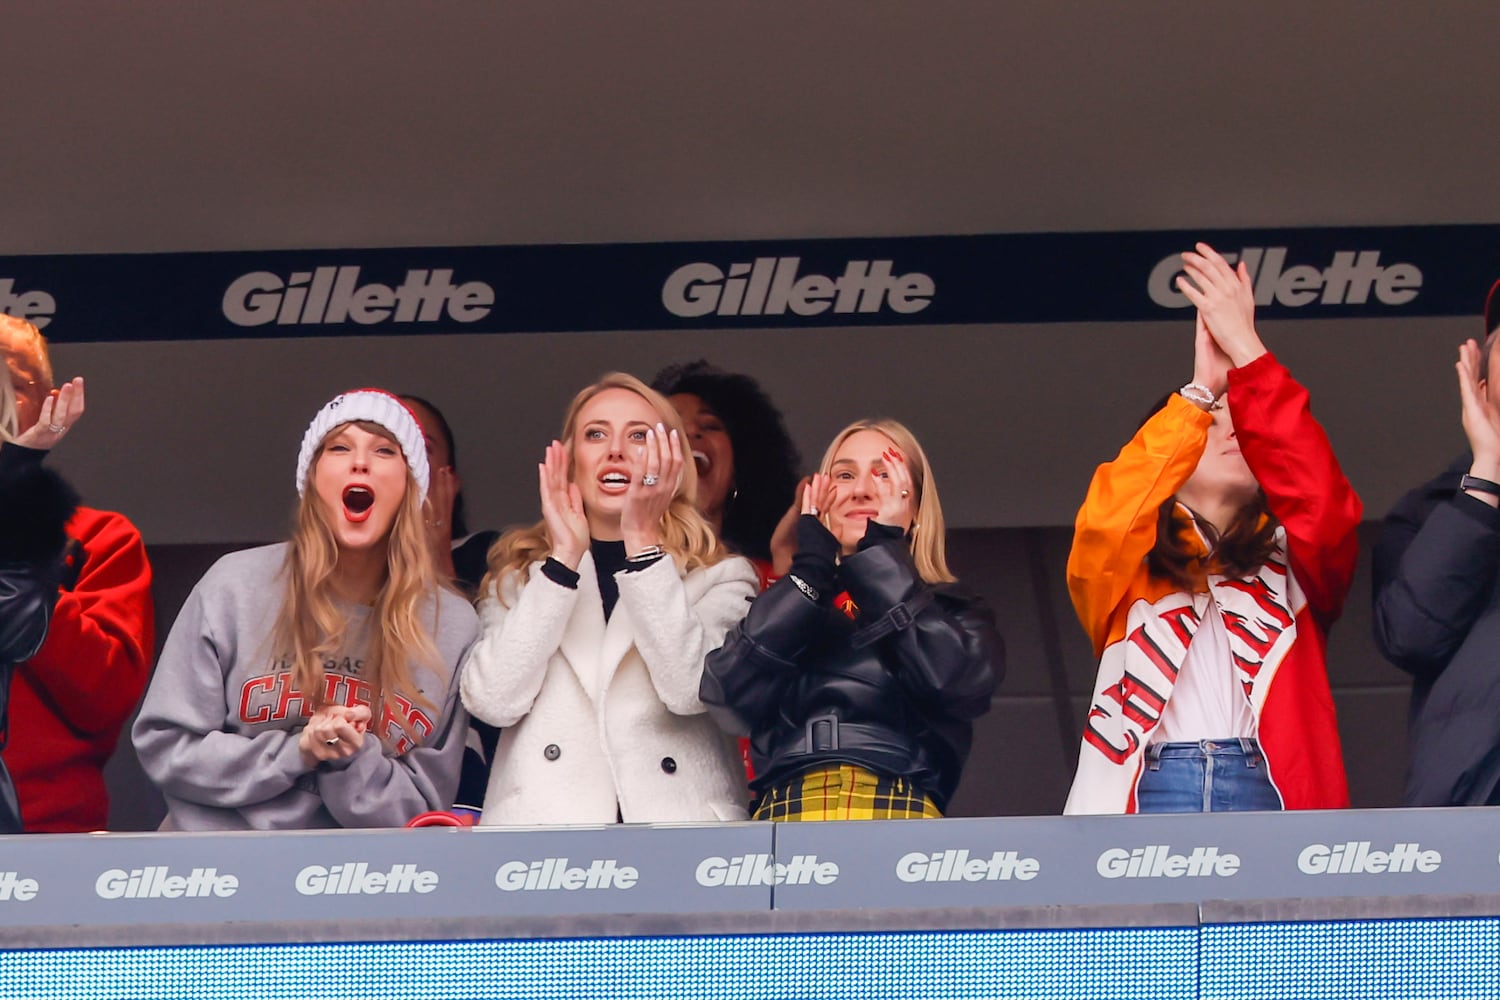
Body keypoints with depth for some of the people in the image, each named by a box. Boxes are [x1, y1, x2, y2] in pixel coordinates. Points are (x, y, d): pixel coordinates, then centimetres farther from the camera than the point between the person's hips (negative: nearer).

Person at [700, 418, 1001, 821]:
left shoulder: (953, 612, 20)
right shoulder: (786, 606, 23)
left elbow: (955, 681, -3)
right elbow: (730, 692, 4)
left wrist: (882, 551, 6)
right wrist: (813, 564, 9)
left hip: (901, 825, -1)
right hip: (783, 820, 1)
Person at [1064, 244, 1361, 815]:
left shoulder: (1293, 563, 23)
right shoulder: (1128, 569, 21)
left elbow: (1320, 499, 3)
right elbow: (1107, 520, -1)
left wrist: (1246, 352, 2)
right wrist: (1201, 392, 2)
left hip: (1271, 795, 1)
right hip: (1148, 798, -1)